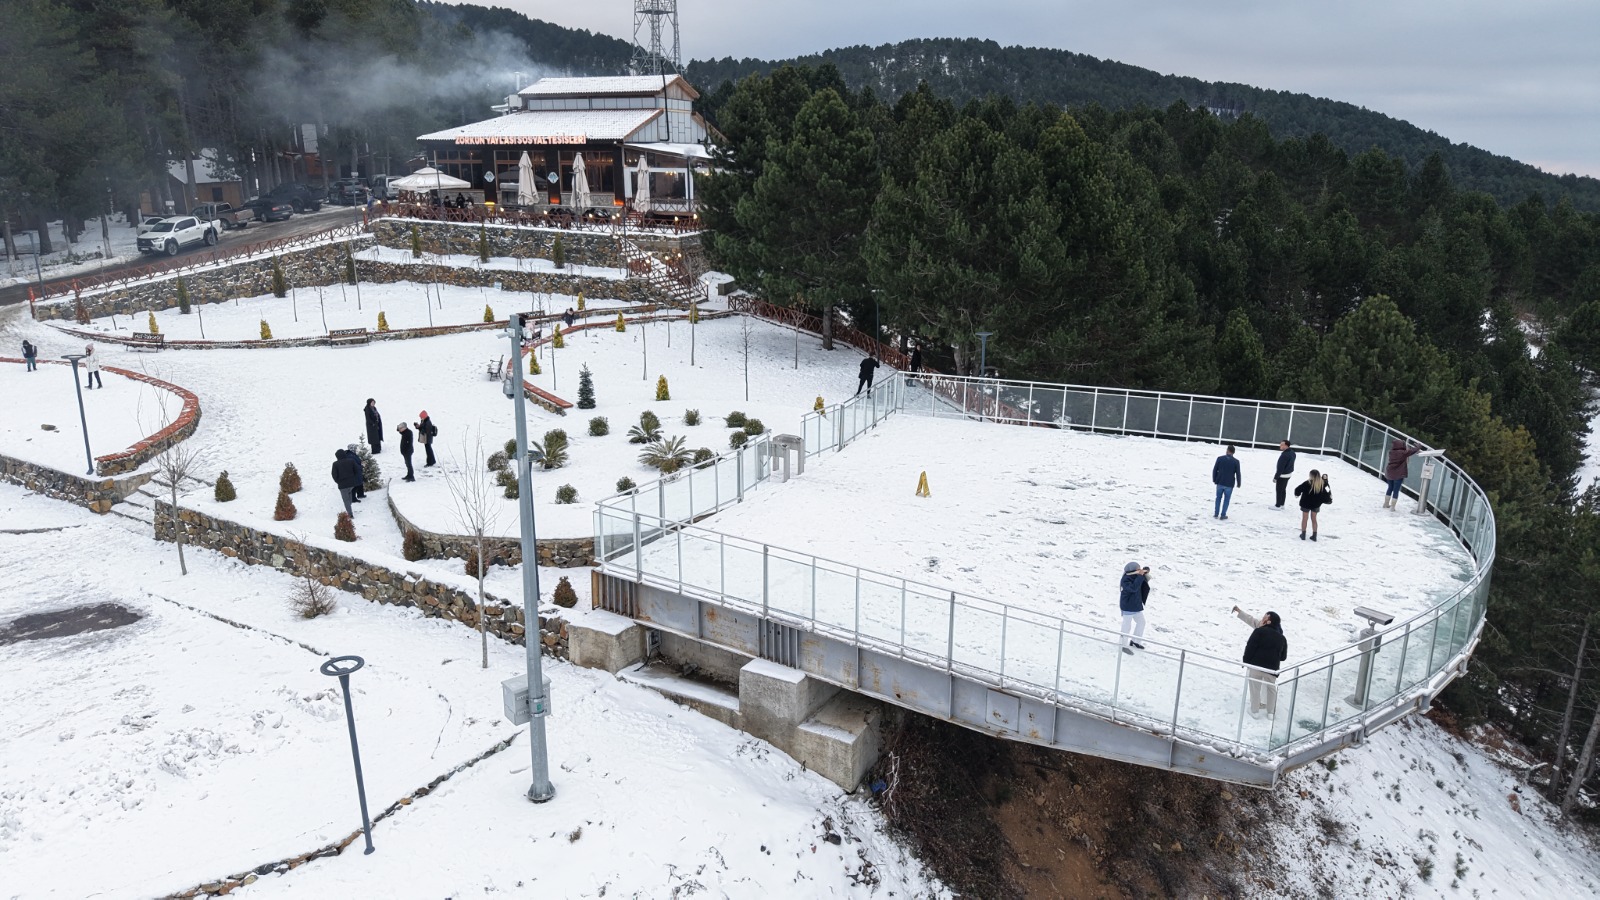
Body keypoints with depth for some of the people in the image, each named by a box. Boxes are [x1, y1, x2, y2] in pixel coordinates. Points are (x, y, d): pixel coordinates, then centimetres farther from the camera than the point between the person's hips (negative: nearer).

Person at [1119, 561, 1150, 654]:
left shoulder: (1136, 576, -1)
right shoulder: (1126, 580, -26)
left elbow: (1146, 569, 12)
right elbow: (1133, 588, -41)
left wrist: (1145, 570, -13)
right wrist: (1140, 576, -38)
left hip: (1137, 605, 9)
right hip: (1128, 607, -9)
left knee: (1141, 622, 21)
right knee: (1127, 625, -2)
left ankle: (1134, 641, 37)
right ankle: (1124, 645, 11)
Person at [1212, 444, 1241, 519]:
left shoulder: (1220, 458, -3)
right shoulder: (1236, 461, -7)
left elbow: (1214, 470, 2)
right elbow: (1238, 473, -3)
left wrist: (1214, 479, 14)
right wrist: (1239, 483, 9)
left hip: (1220, 483, 1)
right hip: (1229, 484, -1)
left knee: (1218, 498, 14)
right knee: (1226, 500, 10)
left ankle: (1216, 514, 14)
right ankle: (1223, 515, 9)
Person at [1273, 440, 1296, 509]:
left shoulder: (1284, 455, -28)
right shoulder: (1292, 452, 3)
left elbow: (1280, 467, -25)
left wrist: (1275, 477, -19)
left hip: (1282, 475, -9)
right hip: (1289, 473, 9)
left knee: (1279, 490, 2)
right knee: (1283, 490, 20)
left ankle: (1278, 506, 9)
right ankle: (1282, 504, 29)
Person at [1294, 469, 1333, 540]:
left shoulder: (1307, 483, -23)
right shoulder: (1322, 484, -12)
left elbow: (1298, 489, -18)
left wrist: (1297, 494, 2)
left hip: (1306, 504, -3)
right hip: (1316, 504, 4)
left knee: (1304, 519, 12)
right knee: (1314, 519, 16)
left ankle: (1303, 534, 16)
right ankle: (1314, 535, 19)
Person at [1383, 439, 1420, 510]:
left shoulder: (1391, 452, 0)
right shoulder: (1404, 453, -15)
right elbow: (1414, 450, -8)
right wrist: (1417, 446, 14)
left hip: (1390, 473, 6)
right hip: (1399, 475, -6)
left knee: (1390, 488, 21)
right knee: (1396, 491, 1)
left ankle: (1386, 504, 30)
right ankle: (1392, 507, 2)